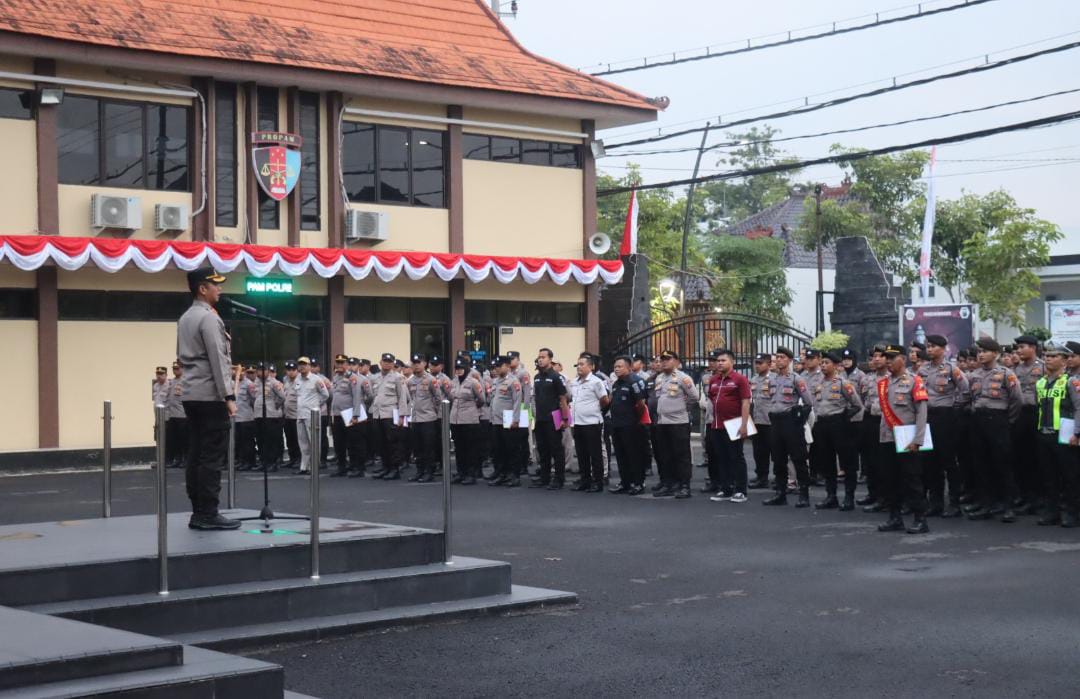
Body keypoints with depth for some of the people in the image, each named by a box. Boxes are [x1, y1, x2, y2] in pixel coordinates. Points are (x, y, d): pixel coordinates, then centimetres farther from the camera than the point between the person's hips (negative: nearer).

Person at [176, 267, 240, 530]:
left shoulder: (185, 318, 16)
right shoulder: (209, 318, -12)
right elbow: (218, 360, -17)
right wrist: (229, 396, -17)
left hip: (191, 394, 9)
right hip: (210, 395, -9)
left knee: (196, 455, 8)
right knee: (212, 457, -7)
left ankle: (198, 513, 10)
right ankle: (208, 514, -7)